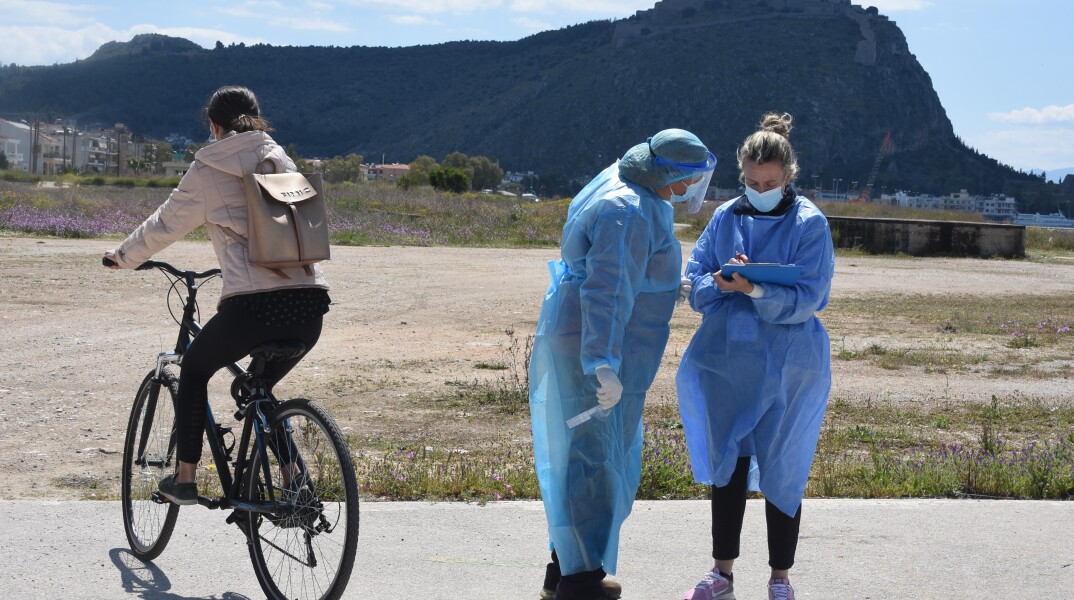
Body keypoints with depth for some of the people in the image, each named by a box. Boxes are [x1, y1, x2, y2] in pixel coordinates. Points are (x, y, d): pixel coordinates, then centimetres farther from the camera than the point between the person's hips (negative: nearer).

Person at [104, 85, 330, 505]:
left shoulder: (208, 171, 5)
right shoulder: (281, 161, 19)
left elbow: (164, 226, 15)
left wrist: (123, 257, 34)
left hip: (253, 304, -5)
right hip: (310, 302, 5)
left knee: (195, 368, 22)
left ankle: (185, 479, 21)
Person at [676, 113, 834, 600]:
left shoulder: (810, 223, -6)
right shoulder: (726, 217, 6)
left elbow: (808, 298, -12)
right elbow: (695, 281, 6)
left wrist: (756, 289, -28)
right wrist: (723, 283, -17)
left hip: (786, 364, -3)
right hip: (726, 358, 4)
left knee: (781, 469, 3)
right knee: (727, 464, 10)